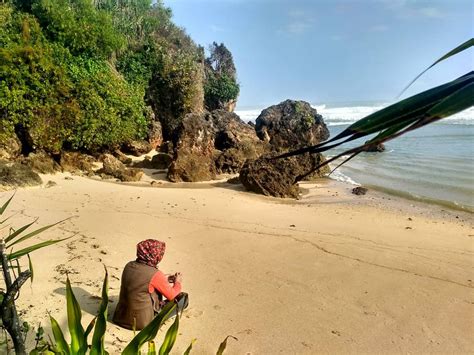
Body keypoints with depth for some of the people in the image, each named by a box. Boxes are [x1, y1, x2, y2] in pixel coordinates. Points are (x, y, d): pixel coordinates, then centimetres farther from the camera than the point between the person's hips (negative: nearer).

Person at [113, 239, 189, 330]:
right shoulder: (155, 275, -22)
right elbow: (172, 296, -9)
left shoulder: (129, 266, -3)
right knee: (182, 297, 4)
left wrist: (163, 279, 20)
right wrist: (177, 282, 11)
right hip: (142, 323, -7)